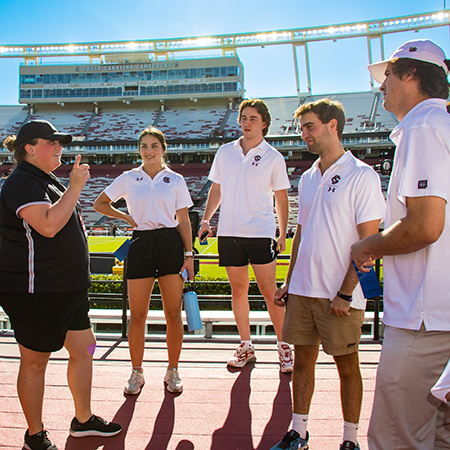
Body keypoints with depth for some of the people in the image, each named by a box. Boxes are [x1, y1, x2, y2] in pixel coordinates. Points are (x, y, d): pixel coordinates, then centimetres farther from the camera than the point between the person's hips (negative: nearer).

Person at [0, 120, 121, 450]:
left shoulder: (46, 181, 18)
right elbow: (48, 225, -30)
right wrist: (75, 187, -25)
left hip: (66, 288, 10)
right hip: (33, 291, -10)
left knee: (84, 349, 14)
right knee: (35, 361, 4)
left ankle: (83, 420, 30)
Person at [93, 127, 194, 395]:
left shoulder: (175, 180, 7)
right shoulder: (128, 179, 8)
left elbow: (184, 220, 7)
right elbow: (100, 204, 17)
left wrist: (189, 254, 0)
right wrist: (126, 217, 3)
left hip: (171, 243, 0)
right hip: (141, 244, 0)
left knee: (173, 313, 2)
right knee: (137, 315, 3)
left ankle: (173, 371, 17)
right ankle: (137, 372, 18)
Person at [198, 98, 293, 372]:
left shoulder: (273, 157, 1)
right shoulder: (225, 152, 10)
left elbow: (281, 198, 4)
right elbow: (216, 190, 16)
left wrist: (283, 234, -1)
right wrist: (206, 219, 5)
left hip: (261, 233, -3)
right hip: (228, 232, 3)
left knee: (269, 291, -3)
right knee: (239, 290, 9)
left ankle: (284, 346, 12)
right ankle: (246, 347, 21)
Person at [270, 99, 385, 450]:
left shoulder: (362, 176, -9)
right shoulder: (308, 178, 12)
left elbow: (368, 242, -13)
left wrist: (346, 293, -16)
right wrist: (289, 282, 14)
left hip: (340, 295, -6)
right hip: (303, 290, 6)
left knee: (347, 365, 7)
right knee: (303, 360, 12)